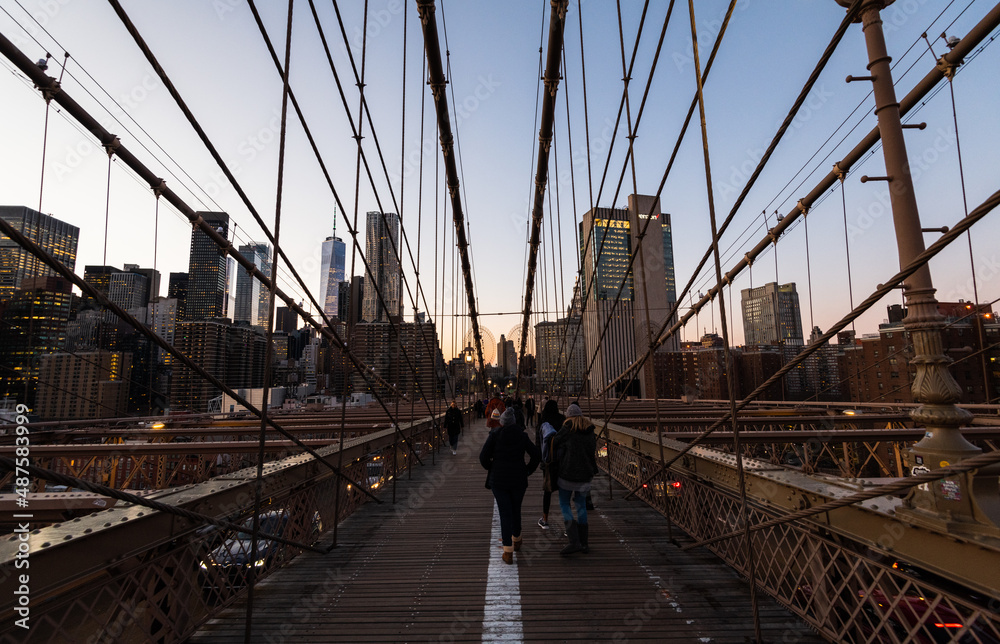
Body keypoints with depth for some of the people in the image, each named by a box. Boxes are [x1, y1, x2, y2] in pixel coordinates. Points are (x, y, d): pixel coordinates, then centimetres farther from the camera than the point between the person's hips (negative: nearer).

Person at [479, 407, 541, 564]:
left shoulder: (494, 435, -7)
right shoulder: (522, 436, -1)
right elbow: (536, 455, -4)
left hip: (498, 480, -2)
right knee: (516, 510, 22)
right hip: (518, 480, 2)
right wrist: (527, 472, 7)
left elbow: (484, 457, -11)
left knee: (505, 514, 5)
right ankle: (516, 540, 42)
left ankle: (508, 552, 2)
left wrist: (492, 469, 7)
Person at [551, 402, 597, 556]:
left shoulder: (567, 430, -10)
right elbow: (593, 452, 11)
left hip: (568, 474, -5)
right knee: (581, 504, 17)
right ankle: (584, 543, 19)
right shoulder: (590, 432, 5)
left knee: (564, 504, 5)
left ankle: (574, 541, -6)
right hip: (586, 474, 5)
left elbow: (554, 445, -2)